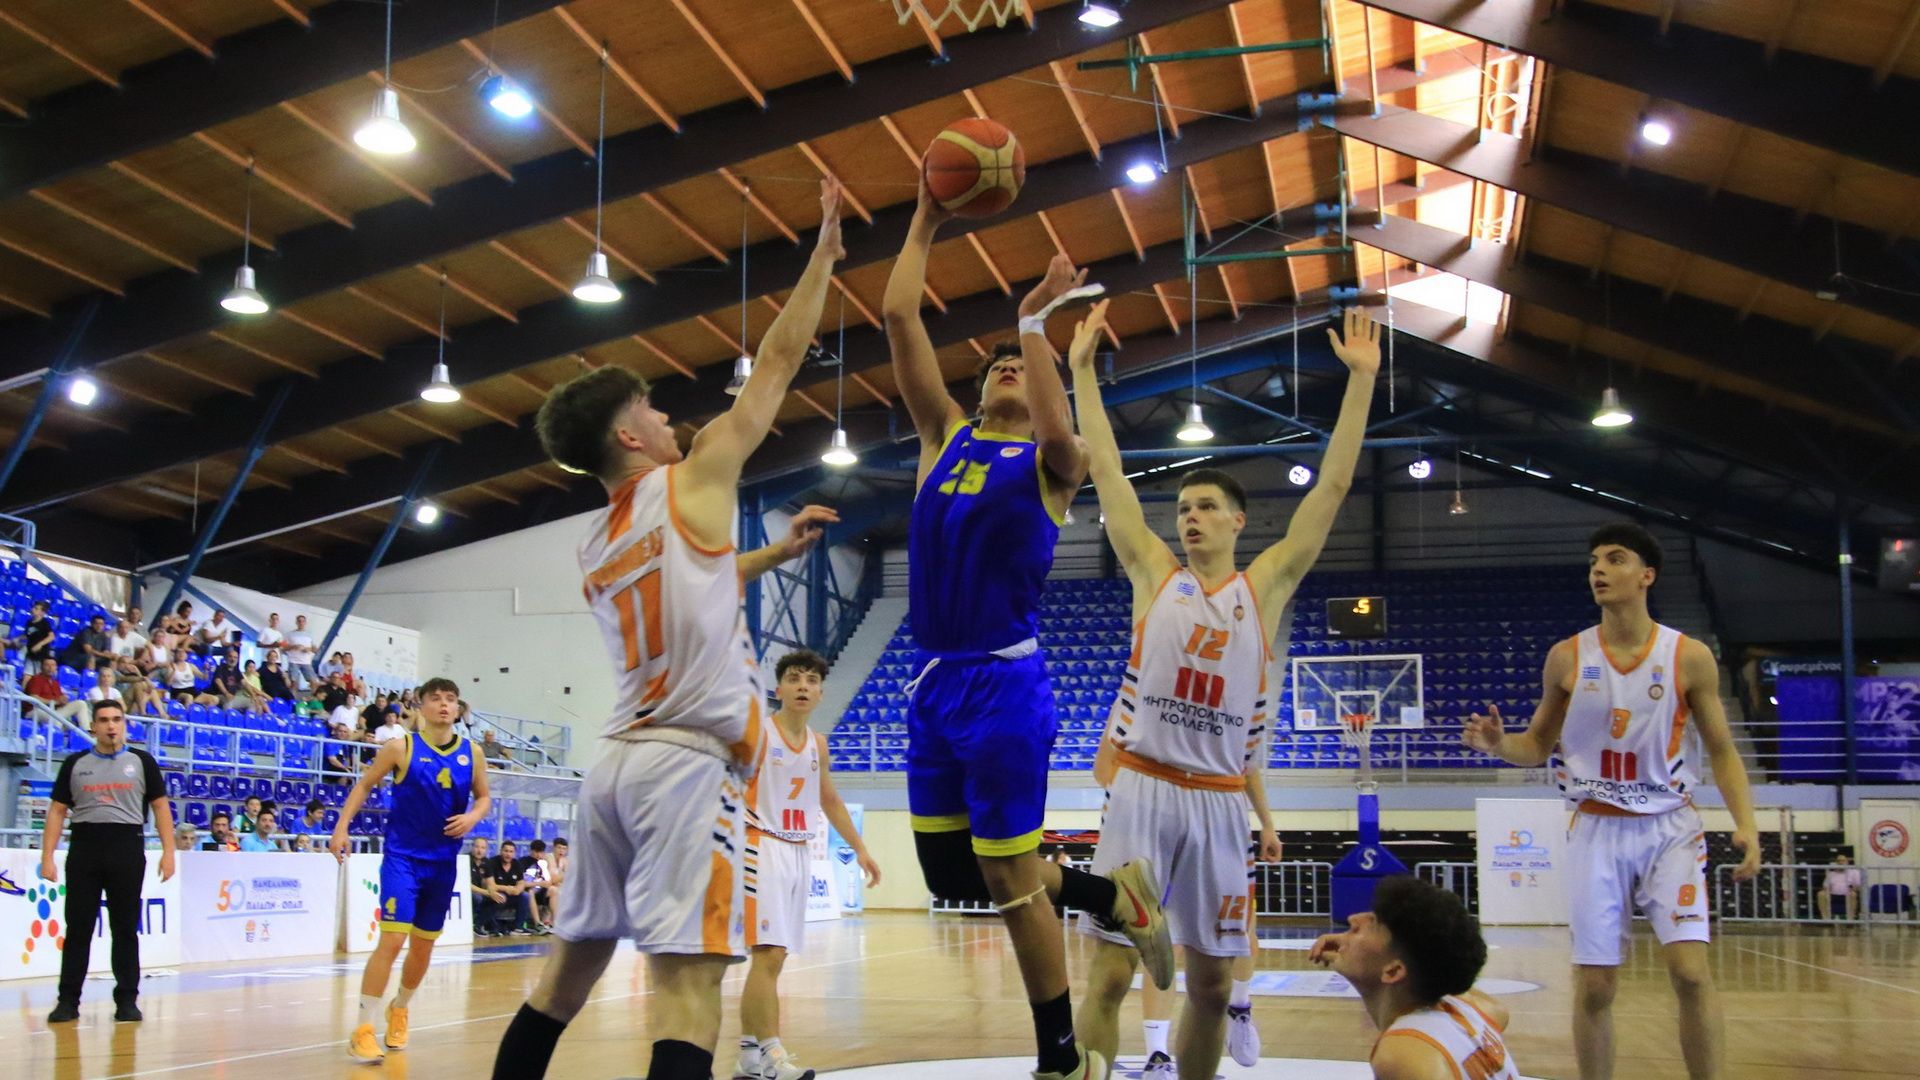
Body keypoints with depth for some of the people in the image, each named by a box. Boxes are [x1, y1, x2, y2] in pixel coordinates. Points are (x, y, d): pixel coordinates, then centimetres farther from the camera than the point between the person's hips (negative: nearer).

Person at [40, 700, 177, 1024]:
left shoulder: (141, 761, 6)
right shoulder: (75, 764, 9)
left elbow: (160, 807, 5)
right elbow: (57, 811, 9)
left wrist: (168, 851, -4)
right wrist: (47, 856, 0)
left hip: (127, 849, -1)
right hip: (84, 848, 1)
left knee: (126, 929, 3)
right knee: (78, 928, 3)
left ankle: (127, 1000, 10)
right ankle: (68, 1000, 10)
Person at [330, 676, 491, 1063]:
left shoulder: (471, 753, 3)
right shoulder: (402, 747, -6)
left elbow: (483, 796, 14)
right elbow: (364, 785, 3)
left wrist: (473, 816, -8)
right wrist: (341, 826, -7)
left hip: (443, 862, 4)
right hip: (403, 857, -4)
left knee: (423, 945, 14)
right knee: (392, 940, -15)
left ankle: (399, 1010, 38)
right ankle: (363, 1030, -7)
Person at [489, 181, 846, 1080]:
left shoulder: (594, 550, 17)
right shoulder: (695, 482, -2)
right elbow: (779, 358, 3)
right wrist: (826, 249, 13)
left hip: (618, 760, 8)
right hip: (687, 765, -7)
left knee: (567, 972, 17)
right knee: (686, 983, -15)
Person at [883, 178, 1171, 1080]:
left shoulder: (1051, 461, 0)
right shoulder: (944, 436, 13)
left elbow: (1057, 435, -27)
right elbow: (897, 317, 9)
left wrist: (1034, 321, -19)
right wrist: (925, 221, 10)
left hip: (1006, 683, -6)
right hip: (932, 679, 6)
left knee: (1007, 879, -1)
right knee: (949, 872, 11)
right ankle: (1114, 895, 32)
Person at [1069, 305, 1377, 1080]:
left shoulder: (1264, 586, 8)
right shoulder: (1154, 573, 7)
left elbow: (1333, 485, 6)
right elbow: (1106, 470, 7)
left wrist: (1362, 378, 3)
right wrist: (1082, 369, 6)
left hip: (1220, 800, 2)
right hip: (1143, 789, -1)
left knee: (1212, 980, 9)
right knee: (1110, 972, -5)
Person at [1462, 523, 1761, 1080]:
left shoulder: (1690, 656, -4)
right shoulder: (1566, 657, -1)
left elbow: (1721, 749, 2)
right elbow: (1540, 745, 8)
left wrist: (1746, 823, -11)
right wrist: (1500, 745, -14)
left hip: (1670, 827, -1)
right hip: (1597, 829, 1)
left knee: (1690, 971, -13)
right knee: (1594, 984, 1)